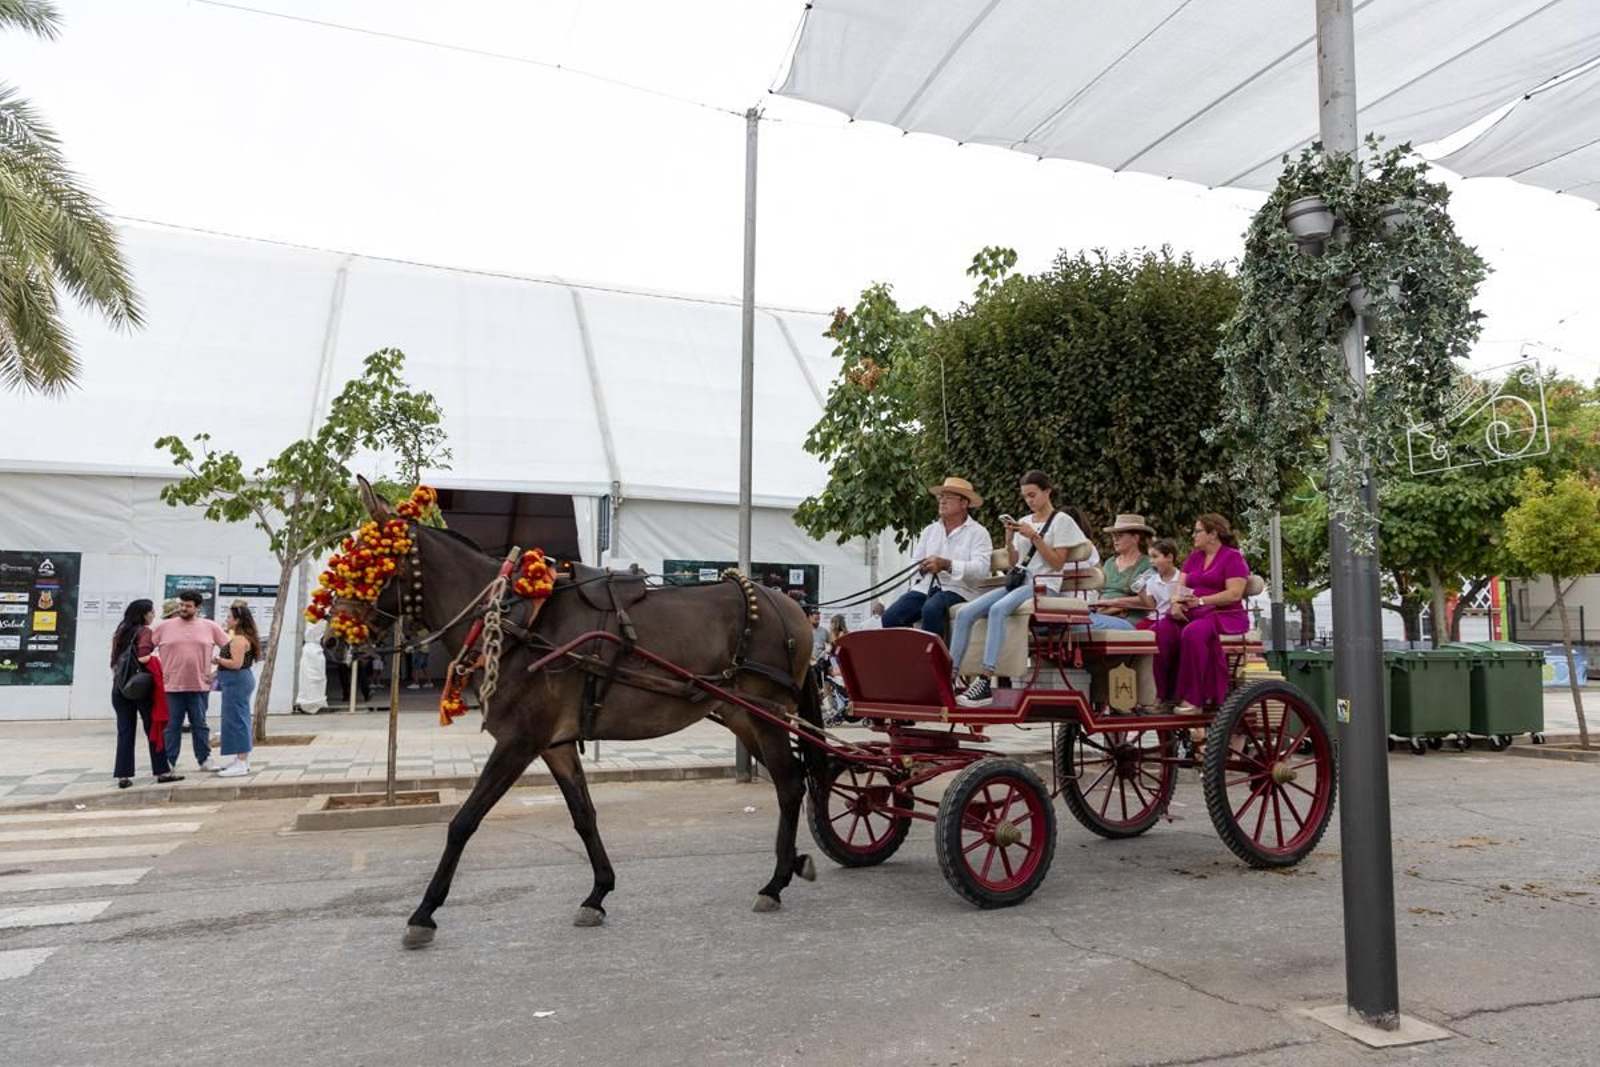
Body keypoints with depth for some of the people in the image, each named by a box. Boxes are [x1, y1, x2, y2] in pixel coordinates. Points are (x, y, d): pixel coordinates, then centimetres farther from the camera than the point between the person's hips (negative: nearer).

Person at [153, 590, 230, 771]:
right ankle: (168, 762, 15)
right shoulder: (165, 626, 2)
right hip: (171, 686, 0)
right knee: (171, 726, 7)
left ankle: (205, 759, 16)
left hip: (199, 686, 0)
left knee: (200, 724, 9)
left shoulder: (210, 627, 3)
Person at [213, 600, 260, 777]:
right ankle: (243, 760, 20)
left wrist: (218, 660, -11)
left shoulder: (239, 639, -17)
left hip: (236, 681, -11)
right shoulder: (245, 637, 15)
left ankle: (241, 763, -5)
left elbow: (236, 663, -24)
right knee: (240, 720, 14)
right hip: (240, 680, 11)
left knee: (236, 720, -7)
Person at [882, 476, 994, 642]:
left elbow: (981, 568, -13)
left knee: (931, 610, -36)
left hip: (956, 589, -5)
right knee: (891, 616, -20)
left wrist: (946, 565, -24)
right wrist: (922, 567, -10)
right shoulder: (930, 530, 20)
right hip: (925, 587, 5)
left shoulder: (978, 532, 2)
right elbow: (915, 561, 15)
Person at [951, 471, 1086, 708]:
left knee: (998, 609, -37)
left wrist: (1035, 537, -10)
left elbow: (1058, 563, -3)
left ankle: (985, 683, -43)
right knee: (965, 612, -19)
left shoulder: (1061, 521, 5)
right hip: (1017, 582, 6)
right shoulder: (1024, 522, 21)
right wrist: (1009, 539, 2)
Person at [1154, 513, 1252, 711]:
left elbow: (1234, 594, -11)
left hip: (1224, 615, -6)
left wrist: (1201, 601, -20)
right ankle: (1162, 695, -23)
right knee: (1160, 631, -24)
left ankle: (1192, 698, -32)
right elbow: (1180, 587, 16)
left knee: (1193, 633, -38)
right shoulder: (1194, 557, 22)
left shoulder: (1233, 557, 1)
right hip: (1191, 614, 6)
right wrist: (1176, 603, -7)